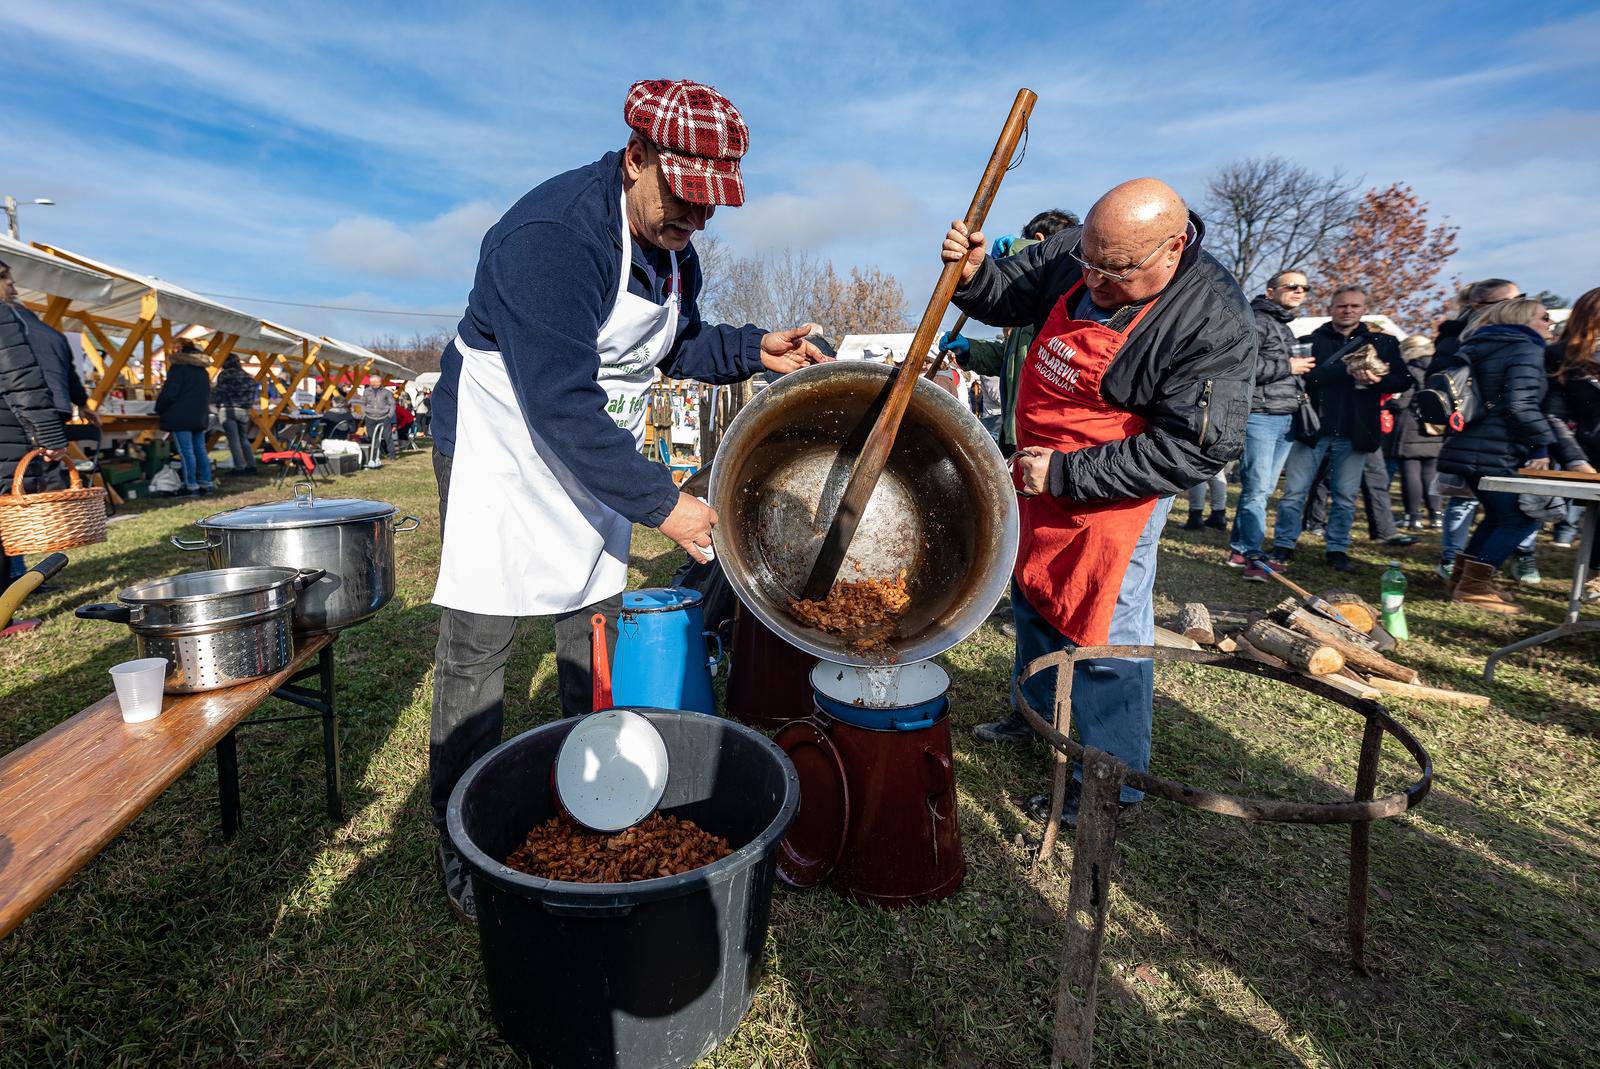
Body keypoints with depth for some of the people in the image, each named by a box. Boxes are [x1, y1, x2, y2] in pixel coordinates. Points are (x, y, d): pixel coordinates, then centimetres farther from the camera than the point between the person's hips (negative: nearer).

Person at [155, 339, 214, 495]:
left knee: (186, 452, -5)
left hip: (181, 417, -7)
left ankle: (191, 486, -4)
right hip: (201, 417, 7)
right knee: (200, 450, 10)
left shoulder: (178, 367, -9)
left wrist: (159, 409, 3)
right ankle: (206, 483, 10)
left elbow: (169, 393, -11)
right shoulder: (202, 369, 14)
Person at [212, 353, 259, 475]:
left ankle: (239, 467, -7)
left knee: (233, 440, -4)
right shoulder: (246, 375, 9)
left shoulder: (224, 375, -5)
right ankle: (251, 465, 10)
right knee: (243, 438, 14)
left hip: (227, 409, -5)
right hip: (243, 410, 5)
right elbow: (254, 391, 8)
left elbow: (219, 393, -8)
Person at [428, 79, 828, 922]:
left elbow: (676, 345, 15)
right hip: (501, 450, -7)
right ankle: (463, 848, 16)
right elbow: (558, 402, -31)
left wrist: (753, 349, -4)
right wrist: (660, 503, -29)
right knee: (476, 646, -1)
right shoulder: (552, 235, -27)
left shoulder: (671, 245, 1)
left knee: (595, 630, 13)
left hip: (594, 454, 8)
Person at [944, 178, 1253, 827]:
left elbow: (1194, 451, -25)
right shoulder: (1073, 252, -6)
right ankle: (1039, 712, 46)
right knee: (1033, 598, 21)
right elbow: (1009, 296, 11)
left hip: (1112, 495, -7)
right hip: (1038, 477, 7)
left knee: (1102, 633, 0)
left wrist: (1065, 475, -26)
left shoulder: (1214, 323, -24)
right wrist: (972, 272, -14)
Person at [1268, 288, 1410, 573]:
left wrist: (1377, 380, -14)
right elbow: (1307, 374, -10)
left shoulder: (1383, 343, 13)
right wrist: (1348, 370, -21)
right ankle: (1283, 547, 7)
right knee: (1294, 492, -1)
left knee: (1345, 496, 6)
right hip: (1312, 428, -2)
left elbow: (1403, 379, 6)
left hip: (1354, 433, 2)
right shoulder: (1311, 341, 6)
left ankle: (1338, 549, 16)